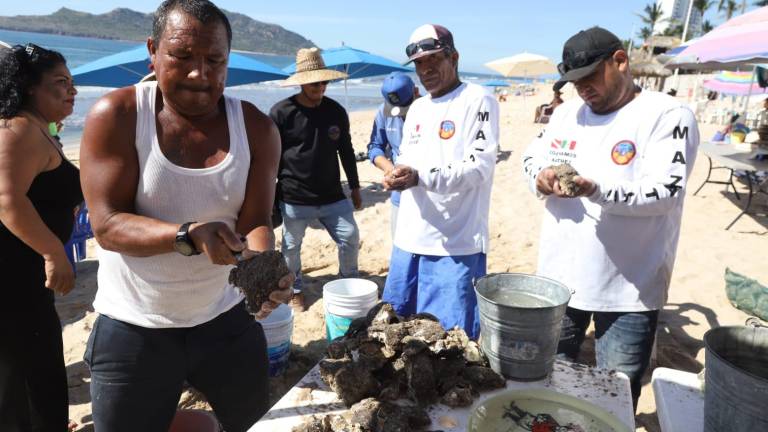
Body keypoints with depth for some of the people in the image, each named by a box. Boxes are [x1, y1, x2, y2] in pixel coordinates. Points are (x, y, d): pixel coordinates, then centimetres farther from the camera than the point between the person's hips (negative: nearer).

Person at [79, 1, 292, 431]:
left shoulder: (257, 129, -5)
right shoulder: (116, 116, -12)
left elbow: (255, 222, -9)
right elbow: (107, 225, -17)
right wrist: (189, 234, -34)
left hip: (227, 318, 3)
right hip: (133, 329, -2)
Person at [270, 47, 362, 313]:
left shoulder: (336, 111, 3)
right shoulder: (281, 113, -9)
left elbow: (347, 152, 12)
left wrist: (355, 188, 14)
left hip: (333, 197, 3)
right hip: (294, 199, -3)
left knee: (350, 239, 3)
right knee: (291, 246, 11)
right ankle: (295, 291, 34)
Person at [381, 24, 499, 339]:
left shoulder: (479, 101, -6)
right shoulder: (417, 107, 16)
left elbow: (479, 167, -15)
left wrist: (420, 177, -27)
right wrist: (398, 175, -5)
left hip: (456, 242, -7)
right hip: (410, 237, 7)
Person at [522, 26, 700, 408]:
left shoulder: (668, 115, -11)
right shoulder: (566, 112, 9)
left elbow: (666, 191, -21)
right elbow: (532, 155, 14)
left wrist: (597, 190, -36)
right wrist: (540, 176, -10)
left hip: (627, 288, -5)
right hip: (558, 276, 6)